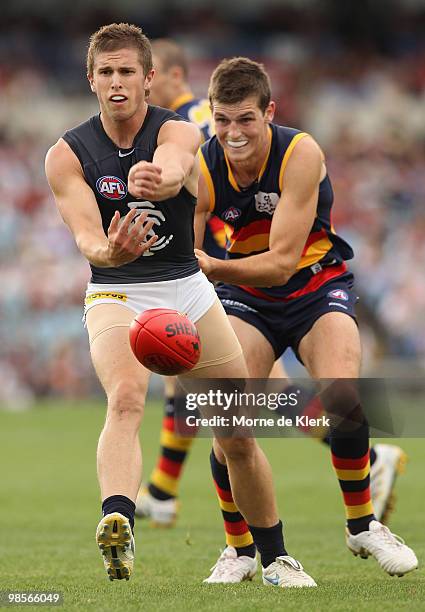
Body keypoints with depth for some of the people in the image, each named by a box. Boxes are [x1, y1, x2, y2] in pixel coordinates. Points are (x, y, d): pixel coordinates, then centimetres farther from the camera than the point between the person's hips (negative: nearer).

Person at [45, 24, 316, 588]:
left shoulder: (179, 133, -10)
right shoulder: (68, 155, -6)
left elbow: (174, 168, -36)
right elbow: (85, 234, -19)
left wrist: (156, 179, -62)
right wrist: (107, 252, -44)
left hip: (188, 288, 1)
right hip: (115, 295, -1)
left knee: (239, 436, 4)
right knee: (125, 398, -32)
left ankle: (275, 559, 24)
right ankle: (117, 524, -53)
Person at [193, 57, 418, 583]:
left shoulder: (301, 154, -25)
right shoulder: (202, 171, -16)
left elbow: (282, 261, -29)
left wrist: (214, 268, -44)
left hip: (317, 286, -2)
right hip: (246, 295, 2)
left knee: (342, 400, -26)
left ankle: (362, 525, -1)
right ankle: (239, 547, 4)